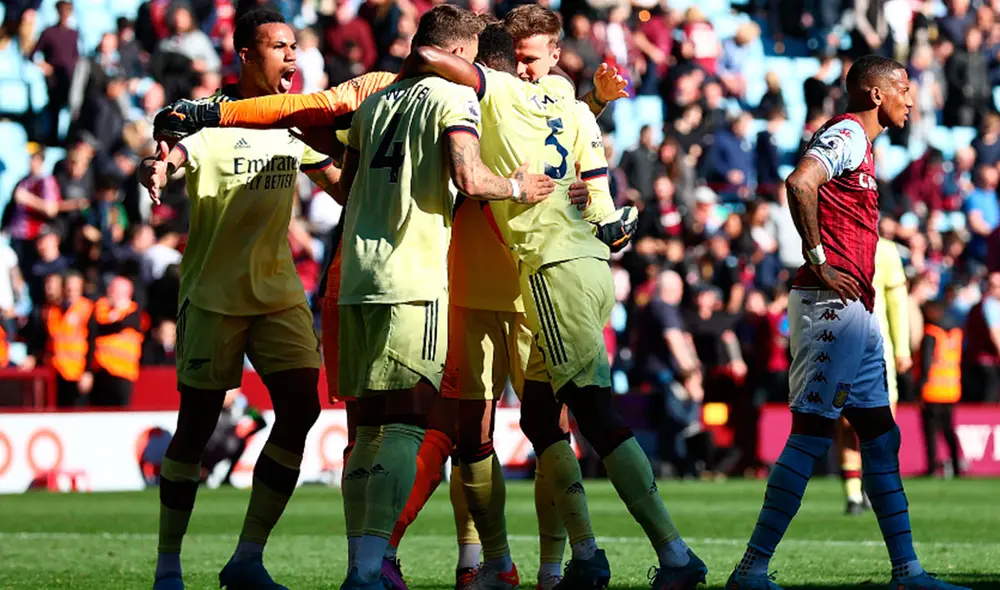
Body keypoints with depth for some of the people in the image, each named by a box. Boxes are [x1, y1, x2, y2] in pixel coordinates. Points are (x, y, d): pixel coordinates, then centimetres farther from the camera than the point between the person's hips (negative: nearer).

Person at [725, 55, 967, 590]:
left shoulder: (862, 143, 23)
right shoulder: (847, 133, -8)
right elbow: (800, 183, -25)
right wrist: (818, 262, -22)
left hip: (855, 308, 11)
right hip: (830, 304, -11)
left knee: (880, 435, 11)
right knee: (811, 433, -12)